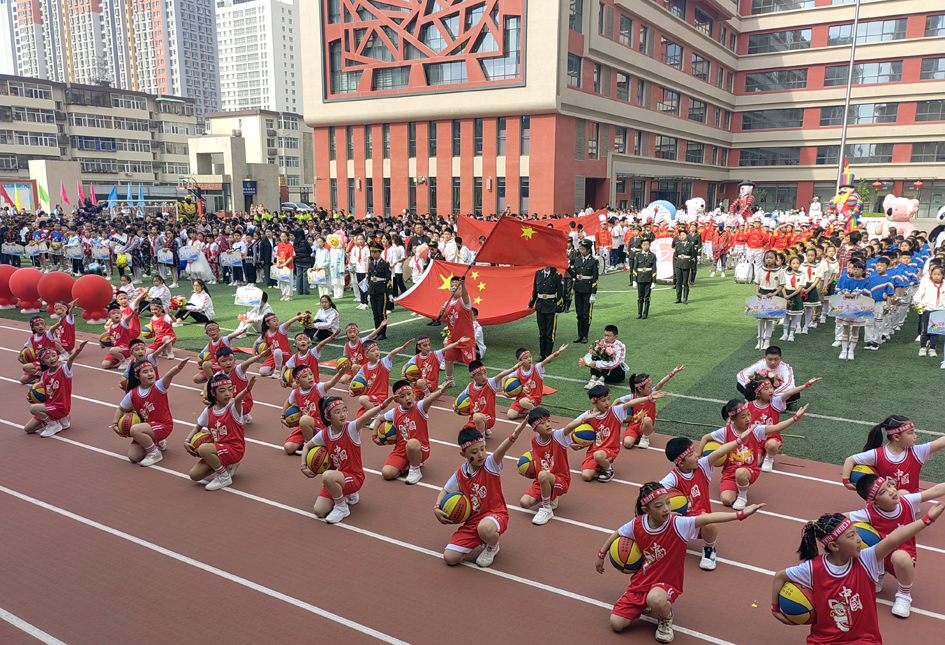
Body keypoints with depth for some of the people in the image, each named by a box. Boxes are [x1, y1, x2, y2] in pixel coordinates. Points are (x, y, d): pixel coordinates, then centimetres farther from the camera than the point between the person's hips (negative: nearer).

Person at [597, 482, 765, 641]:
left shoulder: (678, 524, -21)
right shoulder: (637, 524, -11)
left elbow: (708, 518, -34)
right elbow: (617, 534, 8)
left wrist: (741, 514, -43)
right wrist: (601, 555, 15)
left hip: (666, 583, -4)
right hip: (641, 581, 4)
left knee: (655, 599, -41)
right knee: (616, 624, -2)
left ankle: (665, 618, -2)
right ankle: (644, 603, 26)